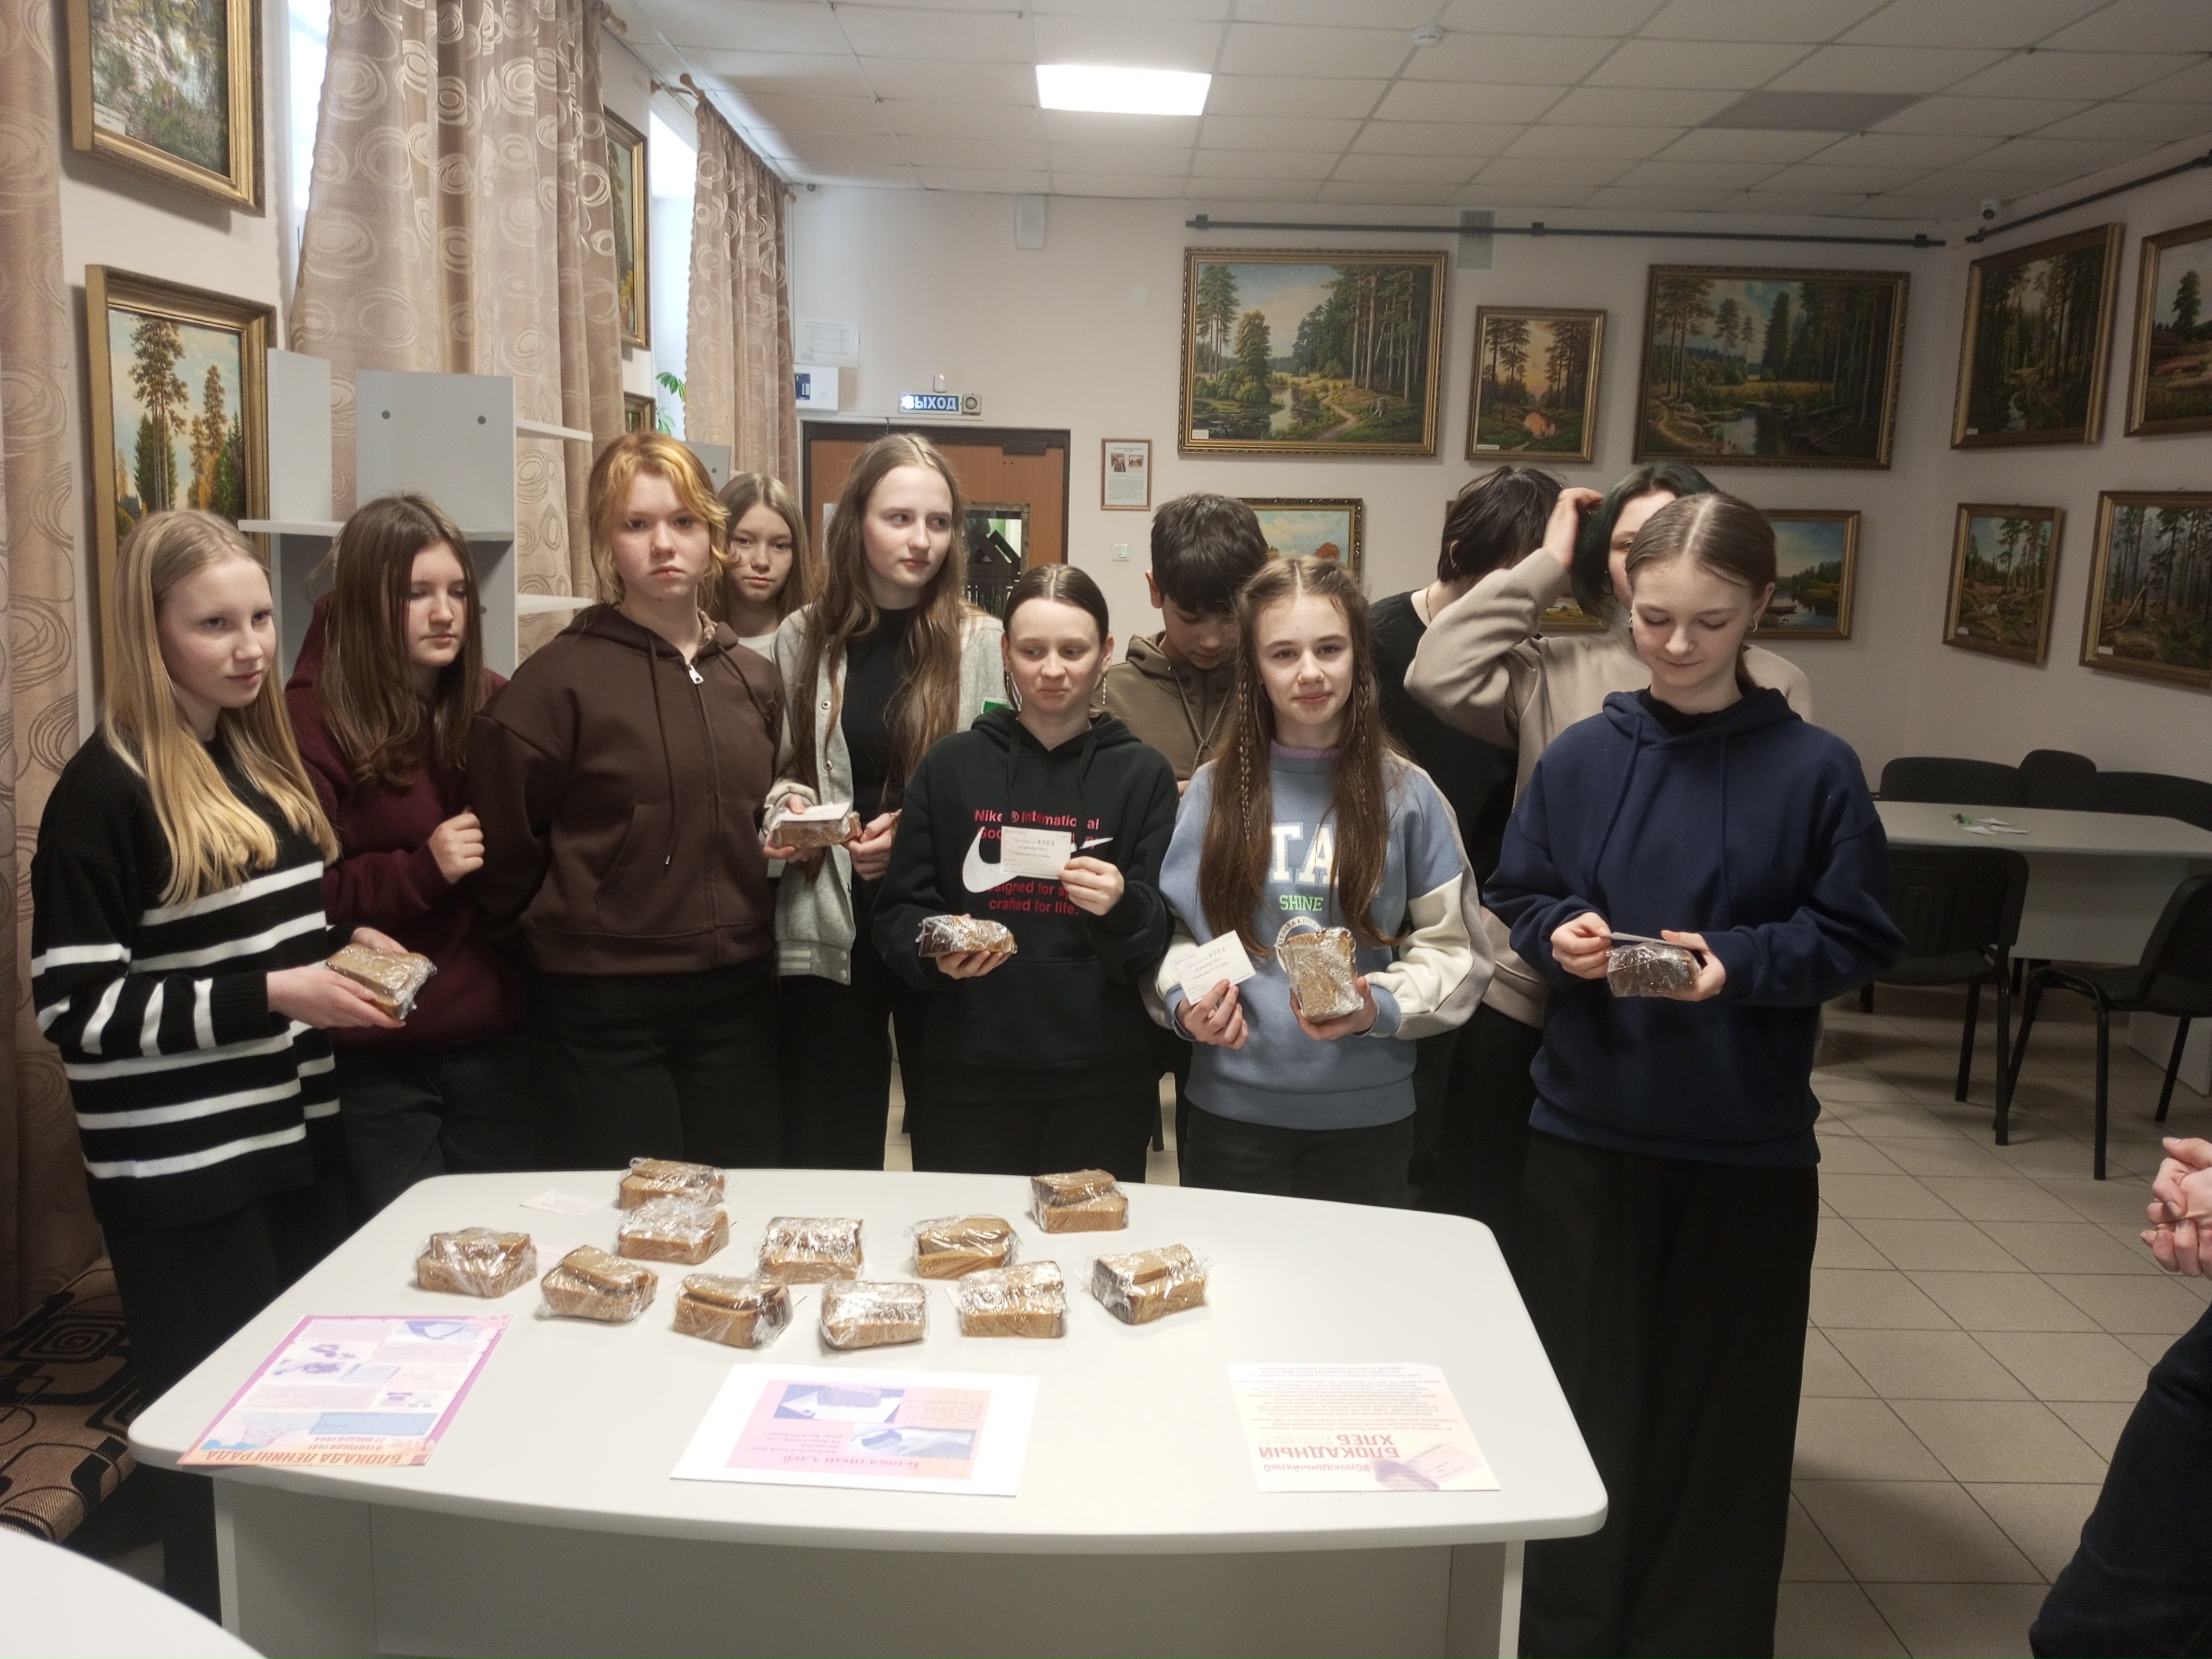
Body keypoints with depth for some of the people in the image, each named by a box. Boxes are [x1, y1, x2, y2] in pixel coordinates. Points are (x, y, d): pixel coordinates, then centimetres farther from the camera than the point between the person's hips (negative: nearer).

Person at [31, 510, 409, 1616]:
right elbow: (76, 1010, -17)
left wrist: (339, 948, 2)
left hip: (296, 1138, 7)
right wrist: (272, 994, -23)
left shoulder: (264, 760, 9)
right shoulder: (106, 790, -14)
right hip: (182, 1173, -7)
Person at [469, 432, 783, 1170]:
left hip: (736, 993, 5)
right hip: (604, 1004, -5)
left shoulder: (753, 676, 9)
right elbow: (503, 845, -6)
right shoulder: (562, 675, -9)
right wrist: (566, 940, 3)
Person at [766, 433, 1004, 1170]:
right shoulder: (803, 638, 4)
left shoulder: (982, 643, -4)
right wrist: (785, 807, -9)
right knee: (828, 1155, 12)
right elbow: (776, 774, 12)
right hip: (827, 928, 2)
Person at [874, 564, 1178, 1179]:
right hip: (969, 1071, 1)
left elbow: (1163, 942, 0)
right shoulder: (950, 764, 5)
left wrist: (1124, 908, -21)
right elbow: (898, 912, 6)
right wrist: (934, 953, -15)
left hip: (1101, 1077, 0)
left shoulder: (1143, 773, 3)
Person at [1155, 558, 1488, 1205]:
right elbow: (1175, 928, 6)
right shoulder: (1216, 788, 1)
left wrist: (1379, 1006, -15)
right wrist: (1185, 1003, -13)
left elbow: (1453, 947, 1)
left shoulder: (1405, 794, -2)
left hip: (1367, 1112, 0)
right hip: (1232, 1107, 1)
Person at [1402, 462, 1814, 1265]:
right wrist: (1545, 566, -7)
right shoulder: (1558, 671, 1)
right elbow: (1438, 675, -14)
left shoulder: (1775, 688, 2)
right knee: (1512, 1228, 16)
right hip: (1535, 1002, 0)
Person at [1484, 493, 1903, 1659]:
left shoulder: (1815, 768, -6)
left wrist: (1737, 963, -19)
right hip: (1586, 1129, 2)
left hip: (1750, 1147, -1)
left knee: (1722, 1411, 9)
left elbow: (1860, 938, -3)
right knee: (1581, 1400, 12)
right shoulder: (1579, 756, 0)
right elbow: (1514, 900, 6)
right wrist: (1558, 935, -15)